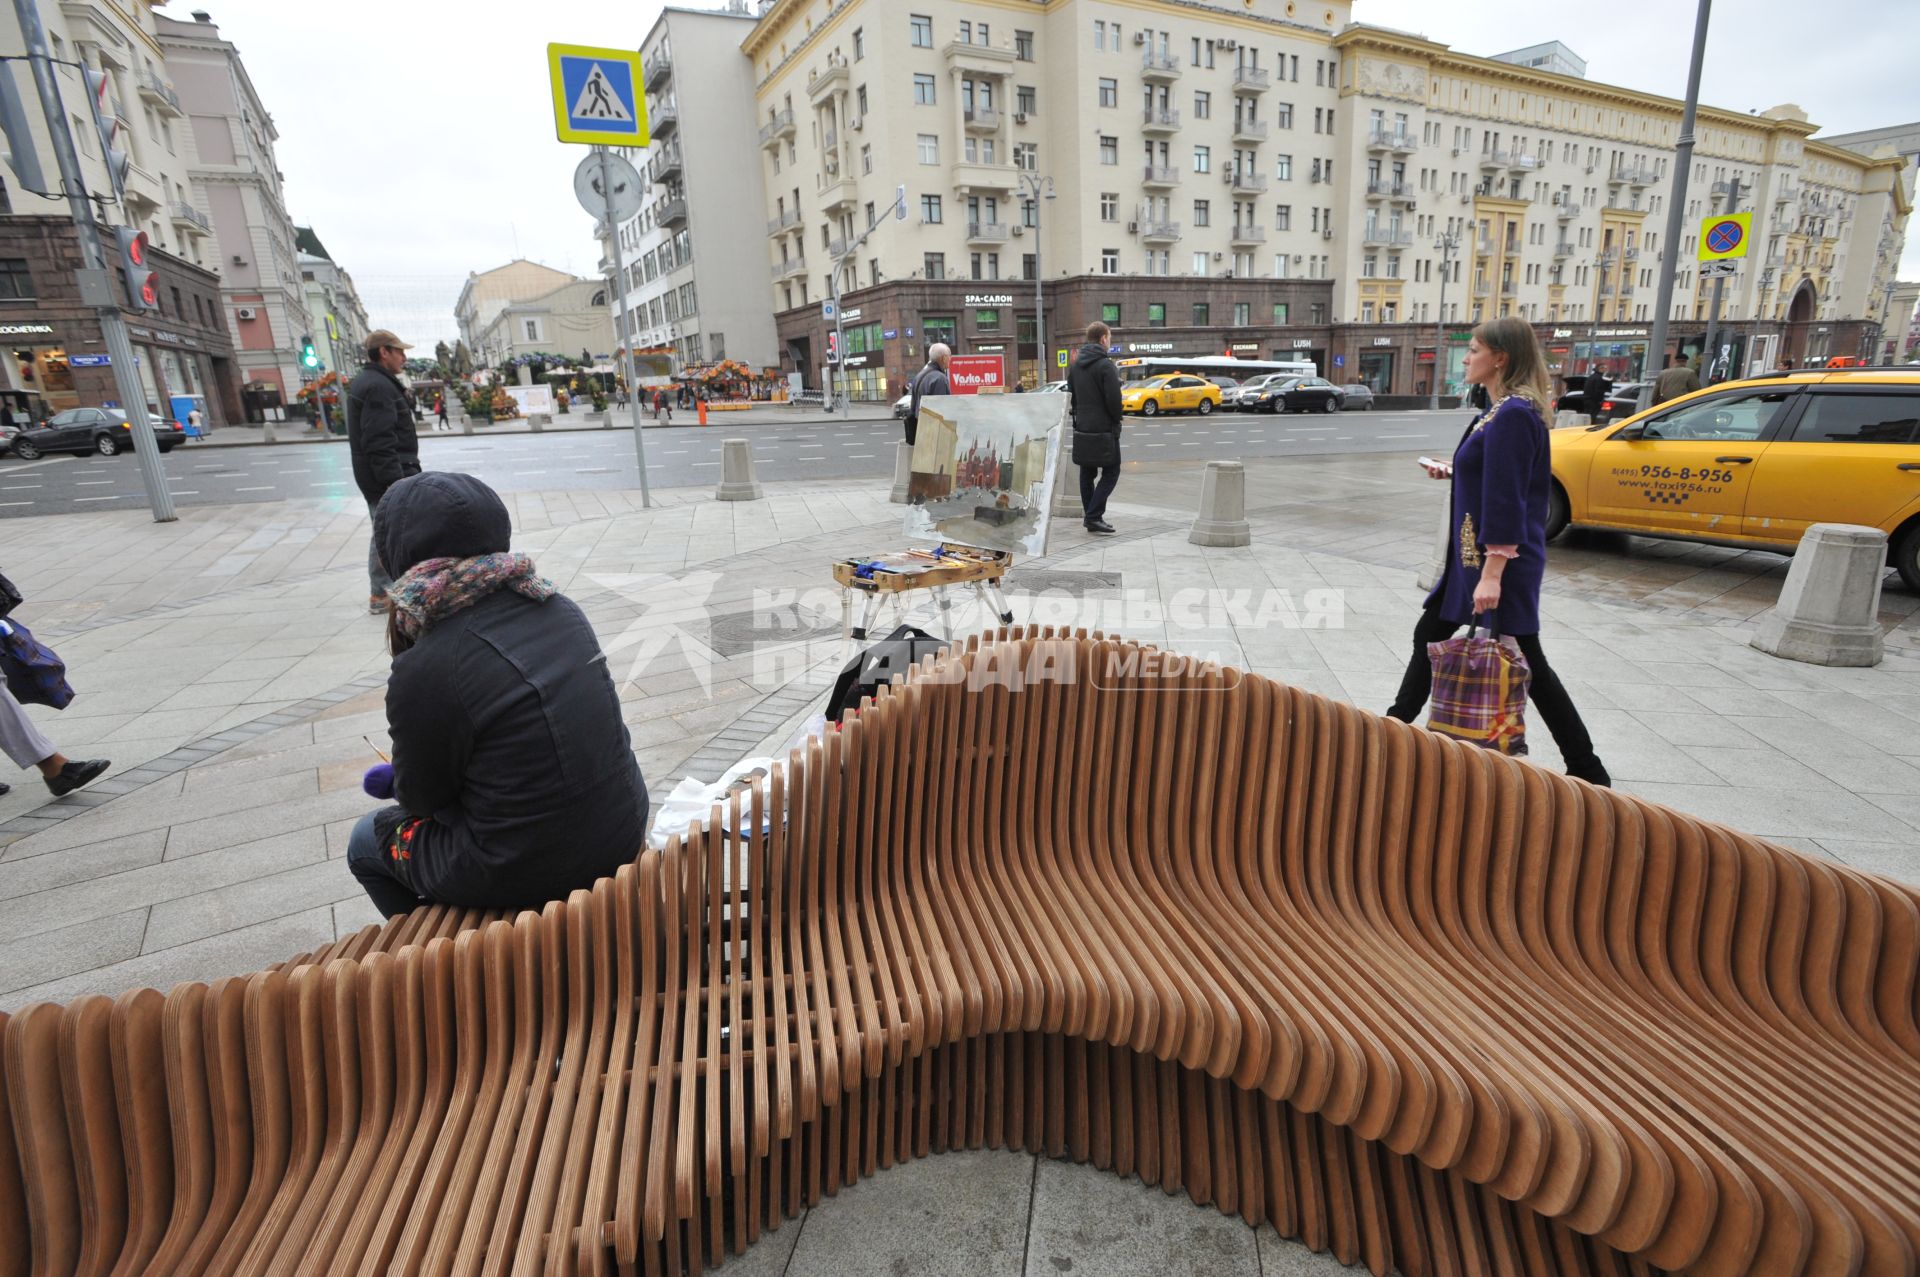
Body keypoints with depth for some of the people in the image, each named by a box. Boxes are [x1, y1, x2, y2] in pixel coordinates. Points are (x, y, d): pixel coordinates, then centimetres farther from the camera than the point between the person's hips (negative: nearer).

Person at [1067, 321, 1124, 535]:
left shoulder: (1075, 366, 11)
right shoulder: (1106, 365, -13)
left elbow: (1071, 395, 15)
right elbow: (1114, 399, -17)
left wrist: (1079, 417, 18)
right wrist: (1116, 421, -1)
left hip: (1082, 429, 8)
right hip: (1104, 429, -7)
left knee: (1087, 474, 12)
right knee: (1111, 472, 0)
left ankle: (1091, 517, 15)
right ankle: (1094, 516, -9)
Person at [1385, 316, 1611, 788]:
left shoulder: (1513, 414, -18)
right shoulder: (1501, 409, 11)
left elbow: (1507, 499, -23)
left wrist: (1492, 573, -25)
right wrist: (1454, 473, 13)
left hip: (1501, 558, -10)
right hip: (1471, 553, 10)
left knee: (1523, 661, -1)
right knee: (1430, 634, 17)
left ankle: (1588, 770, 13)